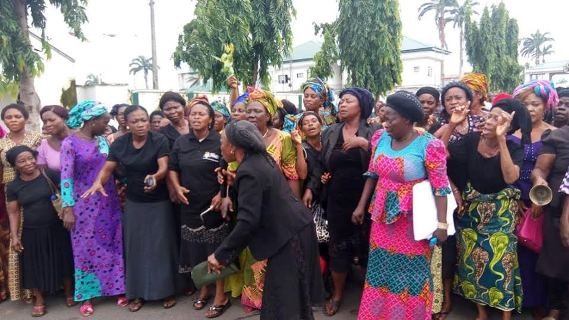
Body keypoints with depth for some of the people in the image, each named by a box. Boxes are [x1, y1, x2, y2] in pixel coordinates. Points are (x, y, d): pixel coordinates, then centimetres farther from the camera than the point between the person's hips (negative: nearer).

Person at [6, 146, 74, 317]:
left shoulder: (50, 175, -8)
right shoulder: (13, 186, -2)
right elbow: (13, 212, 3)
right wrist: (14, 236, -2)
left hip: (56, 229, -1)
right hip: (32, 233, 1)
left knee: (63, 261, 10)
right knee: (35, 266, 10)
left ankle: (69, 293, 30)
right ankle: (39, 300, 28)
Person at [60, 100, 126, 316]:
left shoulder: (103, 141, 6)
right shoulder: (70, 143, -9)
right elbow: (66, 177, -12)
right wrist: (68, 208, -15)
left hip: (108, 202, 4)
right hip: (85, 204, -4)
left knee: (113, 245, 9)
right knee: (86, 248, 7)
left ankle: (117, 289, 22)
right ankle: (87, 295, 21)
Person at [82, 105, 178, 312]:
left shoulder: (159, 140, -13)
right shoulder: (119, 143, -2)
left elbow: (164, 167, -23)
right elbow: (107, 168, -3)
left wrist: (155, 177, -44)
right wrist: (98, 183, -23)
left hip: (159, 202, -3)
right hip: (134, 203, 3)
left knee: (160, 245, 3)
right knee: (135, 246, 8)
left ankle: (167, 291, 16)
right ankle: (138, 293, 20)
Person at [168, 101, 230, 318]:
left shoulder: (220, 141, -9)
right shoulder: (181, 142, 5)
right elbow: (172, 168, 12)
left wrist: (222, 194, -16)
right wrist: (177, 187, -5)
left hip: (214, 205, -4)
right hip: (190, 205, 4)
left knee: (216, 251, 4)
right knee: (196, 250, 14)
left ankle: (220, 297, 18)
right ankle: (203, 289, 33)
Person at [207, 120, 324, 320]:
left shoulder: (248, 172, -23)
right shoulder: (262, 158, 6)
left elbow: (247, 222, -27)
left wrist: (220, 255, -21)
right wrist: (234, 182, 11)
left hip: (288, 235, -10)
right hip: (295, 228, 10)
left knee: (282, 303, 2)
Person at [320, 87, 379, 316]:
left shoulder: (373, 132, -5)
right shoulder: (330, 133, 6)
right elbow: (323, 163, 19)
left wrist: (364, 143, -23)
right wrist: (322, 176, 1)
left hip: (365, 200, -3)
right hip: (337, 200, 3)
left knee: (366, 245, 6)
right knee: (337, 246, 11)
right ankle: (337, 293, 30)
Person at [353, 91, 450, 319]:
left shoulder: (429, 145, -17)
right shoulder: (380, 138, -2)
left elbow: (440, 187, -16)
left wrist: (441, 224, -20)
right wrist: (361, 206, 8)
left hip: (413, 218, -5)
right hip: (383, 214, 5)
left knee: (411, 269, 10)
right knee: (382, 267, 16)